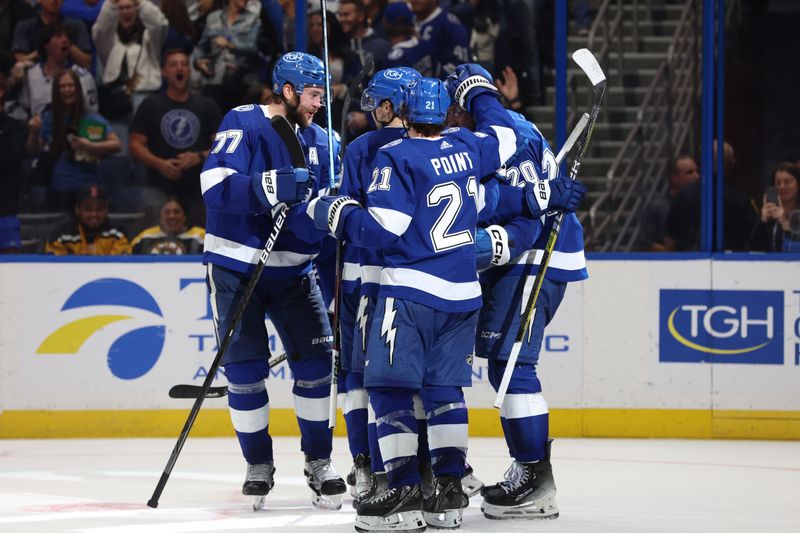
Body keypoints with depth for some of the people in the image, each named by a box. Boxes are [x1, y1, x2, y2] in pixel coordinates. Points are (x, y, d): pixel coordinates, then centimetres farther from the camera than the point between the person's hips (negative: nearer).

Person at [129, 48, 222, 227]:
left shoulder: (207, 106, 12)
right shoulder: (150, 105, 8)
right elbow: (135, 145, 3)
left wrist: (200, 156, -11)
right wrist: (160, 164, -14)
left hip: (199, 191, 2)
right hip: (161, 190, -2)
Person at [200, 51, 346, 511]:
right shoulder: (243, 125, -11)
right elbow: (216, 185, -26)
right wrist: (276, 185, -37)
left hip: (293, 270, 4)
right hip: (237, 266, -4)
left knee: (315, 361, -4)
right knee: (246, 369, -1)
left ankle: (319, 462, 8)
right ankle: (259, 465, 15)